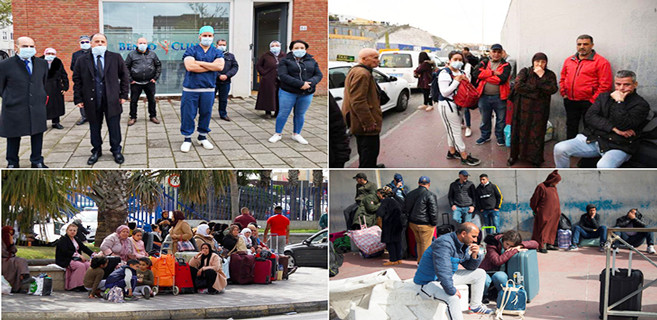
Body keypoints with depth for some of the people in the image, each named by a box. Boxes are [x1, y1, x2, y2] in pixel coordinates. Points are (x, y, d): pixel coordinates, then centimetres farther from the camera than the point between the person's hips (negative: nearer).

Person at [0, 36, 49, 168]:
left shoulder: (42, 64, 7)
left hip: (37, 108, 3)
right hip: (15, 109, -3)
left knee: (37, 135, 9)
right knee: (13, 137, 6)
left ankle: (37, 161, 23)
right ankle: (12, 163, 21)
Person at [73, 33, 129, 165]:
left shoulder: (115, 58, 3)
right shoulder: (82, 60, 3)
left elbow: (124, 76, 7)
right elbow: (77, 81, 5)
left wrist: (123, 95, 2)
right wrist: (78, 99, -1)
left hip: (112, 100, 0)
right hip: (92, 101, 0)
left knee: (114, 128, 5)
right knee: (94, 128, 9)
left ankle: (116, 151, 21)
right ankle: (96, 151, 24)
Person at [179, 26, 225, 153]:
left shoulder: (217, 52, 10)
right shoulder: (191, 50, 1)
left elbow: (220, 66, -9)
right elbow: (190, 66, -15)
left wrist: (200, 63, -11)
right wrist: (211, 66, -9)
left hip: (208, 89, 2)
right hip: (191, 89, -2)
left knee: (206, 113, 8)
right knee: (188, 114, 0)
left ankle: (203, 137, 23)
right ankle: (187, 139, 10)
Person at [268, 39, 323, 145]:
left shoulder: (312, 61, 7)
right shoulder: (285, 60, -5)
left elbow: (318, 75, 3)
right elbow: (283, 76, -16)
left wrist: (310, 83, -19)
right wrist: (300, 84, -24)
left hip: (307, 94, 3)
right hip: (288, 93, -3)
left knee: (300, 114, 11)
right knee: (283, 113, 2)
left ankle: (296, 134, 25)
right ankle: (278, 134, 16)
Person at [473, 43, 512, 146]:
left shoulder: (506, 65, -2)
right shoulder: (484, 63, 6)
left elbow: (502, 79, -19)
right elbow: (476, 73, -13)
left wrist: (484, 76, -14)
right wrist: (492, 73, -17)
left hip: (499, 97, -2)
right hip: (484, 96, 2)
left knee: (501, 119, 9)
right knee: (485, 118, 17)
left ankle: (500, 137, 27)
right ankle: (485, 136, 35)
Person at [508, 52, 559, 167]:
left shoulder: (550, 75, 6)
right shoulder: (525, 71, 3)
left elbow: (553, 89, -11)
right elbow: (518, 86, -13)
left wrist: (541, 77, -13)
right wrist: (536, 89, -11)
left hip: (539, 110, 1)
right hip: (523, 108, 0)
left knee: (537, 133, 1)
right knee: (519, 131, 5)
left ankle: (535, 158, 14)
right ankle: (514, 156, 20)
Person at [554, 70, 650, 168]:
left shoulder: (641, 105, -1)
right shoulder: (604, 97, 16)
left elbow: (623, 125, -15)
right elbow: (589, 117, 1)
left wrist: (619, 102, -12)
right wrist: (614, 129, -10)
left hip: (618, 147, -5)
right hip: (593, 139, 5)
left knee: (603, 166, -38)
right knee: (559, 149, -14)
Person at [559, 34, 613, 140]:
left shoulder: (601, 62, -8)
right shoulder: (569, 60, 11)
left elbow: (605, 85, -13)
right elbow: (563, 79, 21)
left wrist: (593, 100, -14)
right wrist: (564, 93, 8)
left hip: (588, 102, -6)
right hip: (570, 102, 6)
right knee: (571, 127, 15)